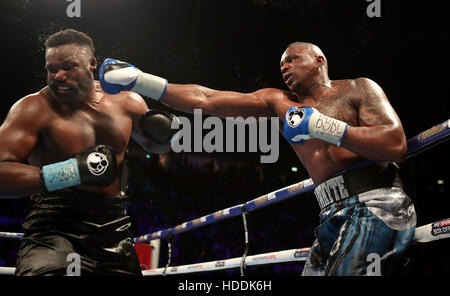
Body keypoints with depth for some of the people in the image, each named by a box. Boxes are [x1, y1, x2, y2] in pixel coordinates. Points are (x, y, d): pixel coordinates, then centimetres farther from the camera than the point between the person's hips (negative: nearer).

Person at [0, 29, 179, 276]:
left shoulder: (126, 103, 10)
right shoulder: (35, 109, -6)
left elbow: (155, 145, 31)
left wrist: (165, 132, 6)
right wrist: (70, 172, -24)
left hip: (115, 234, 5)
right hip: (54, 232, -5)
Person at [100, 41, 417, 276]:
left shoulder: (358, 89, 7)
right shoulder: (280, 101, 20)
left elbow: (396, 145, -8)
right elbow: (206, 100, 12)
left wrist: (322, 126, -11)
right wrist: (142, 82, 2)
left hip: (375, 205, -6)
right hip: (336, 216, 6)